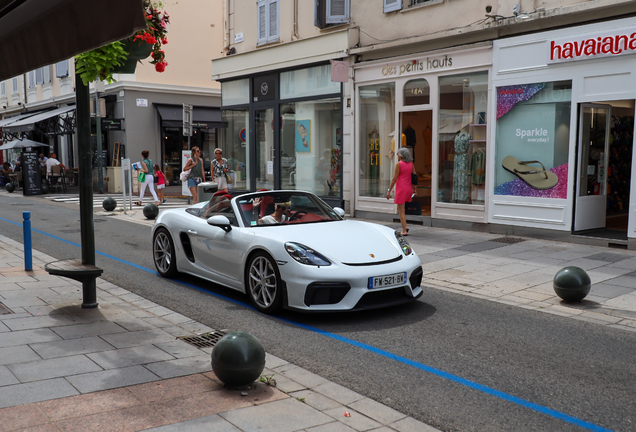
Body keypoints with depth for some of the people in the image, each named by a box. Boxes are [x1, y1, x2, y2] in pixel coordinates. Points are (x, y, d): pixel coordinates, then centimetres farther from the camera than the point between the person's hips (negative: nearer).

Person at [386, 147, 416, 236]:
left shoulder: (399, 164, -12)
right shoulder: (411, 164, 6)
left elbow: (394, 179, -13)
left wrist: (389, 191, -8)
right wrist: (413, 189, 18)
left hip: (401, 188, -7)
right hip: (409, 188, 7)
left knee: (401, 210, 1)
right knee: (401, 207, 22)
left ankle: (404, 230, 0)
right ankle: (405, 226, 12)